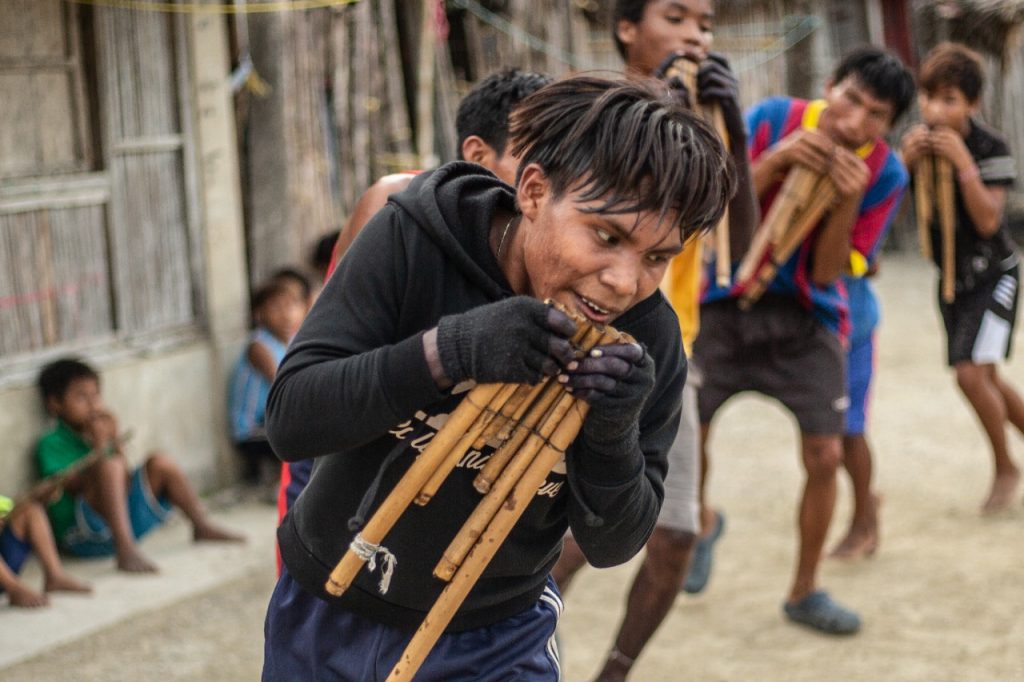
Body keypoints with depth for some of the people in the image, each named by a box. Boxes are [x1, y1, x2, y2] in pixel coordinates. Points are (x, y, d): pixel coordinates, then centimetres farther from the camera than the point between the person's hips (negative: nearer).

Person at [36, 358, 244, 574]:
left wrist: (114, 441, -1)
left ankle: (202, 526, 11)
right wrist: (99, 446, -17)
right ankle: (126, 551, -43)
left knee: (160, 463, 5)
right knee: (109, 466, -31)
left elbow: (123, 481, 9)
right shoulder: (51, 444, -5)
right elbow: (77, 486, -18)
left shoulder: (96, 432, 15)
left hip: (123, 519, 8)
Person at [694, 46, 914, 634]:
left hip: (805, 320, 1)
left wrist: (850, 201, -27)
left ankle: (805, 592, 15)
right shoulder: (774, 119, -13)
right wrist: (776, 159, -28)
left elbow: (824, 274, -11)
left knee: (825, 456, -3)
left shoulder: (886, 174, -12)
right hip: (724, 301, 0)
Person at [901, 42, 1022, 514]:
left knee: (971, 373, -17)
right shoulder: (921, 140, -6)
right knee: (986, 379, 14)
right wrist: (906, 162, -25)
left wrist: (963, 163, -33)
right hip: (951, 277, 6)